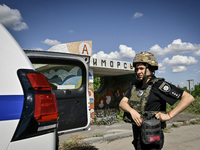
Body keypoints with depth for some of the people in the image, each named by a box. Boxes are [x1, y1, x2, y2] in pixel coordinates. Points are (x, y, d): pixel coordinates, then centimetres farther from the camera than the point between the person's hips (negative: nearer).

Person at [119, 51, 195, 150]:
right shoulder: (135, 85, 5)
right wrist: (132, 111, -22)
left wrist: (169, 115, -22)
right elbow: (122, 103, -2)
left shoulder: (158, 85, -15)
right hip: (137, 133, 7)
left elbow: (189, 98, -18)